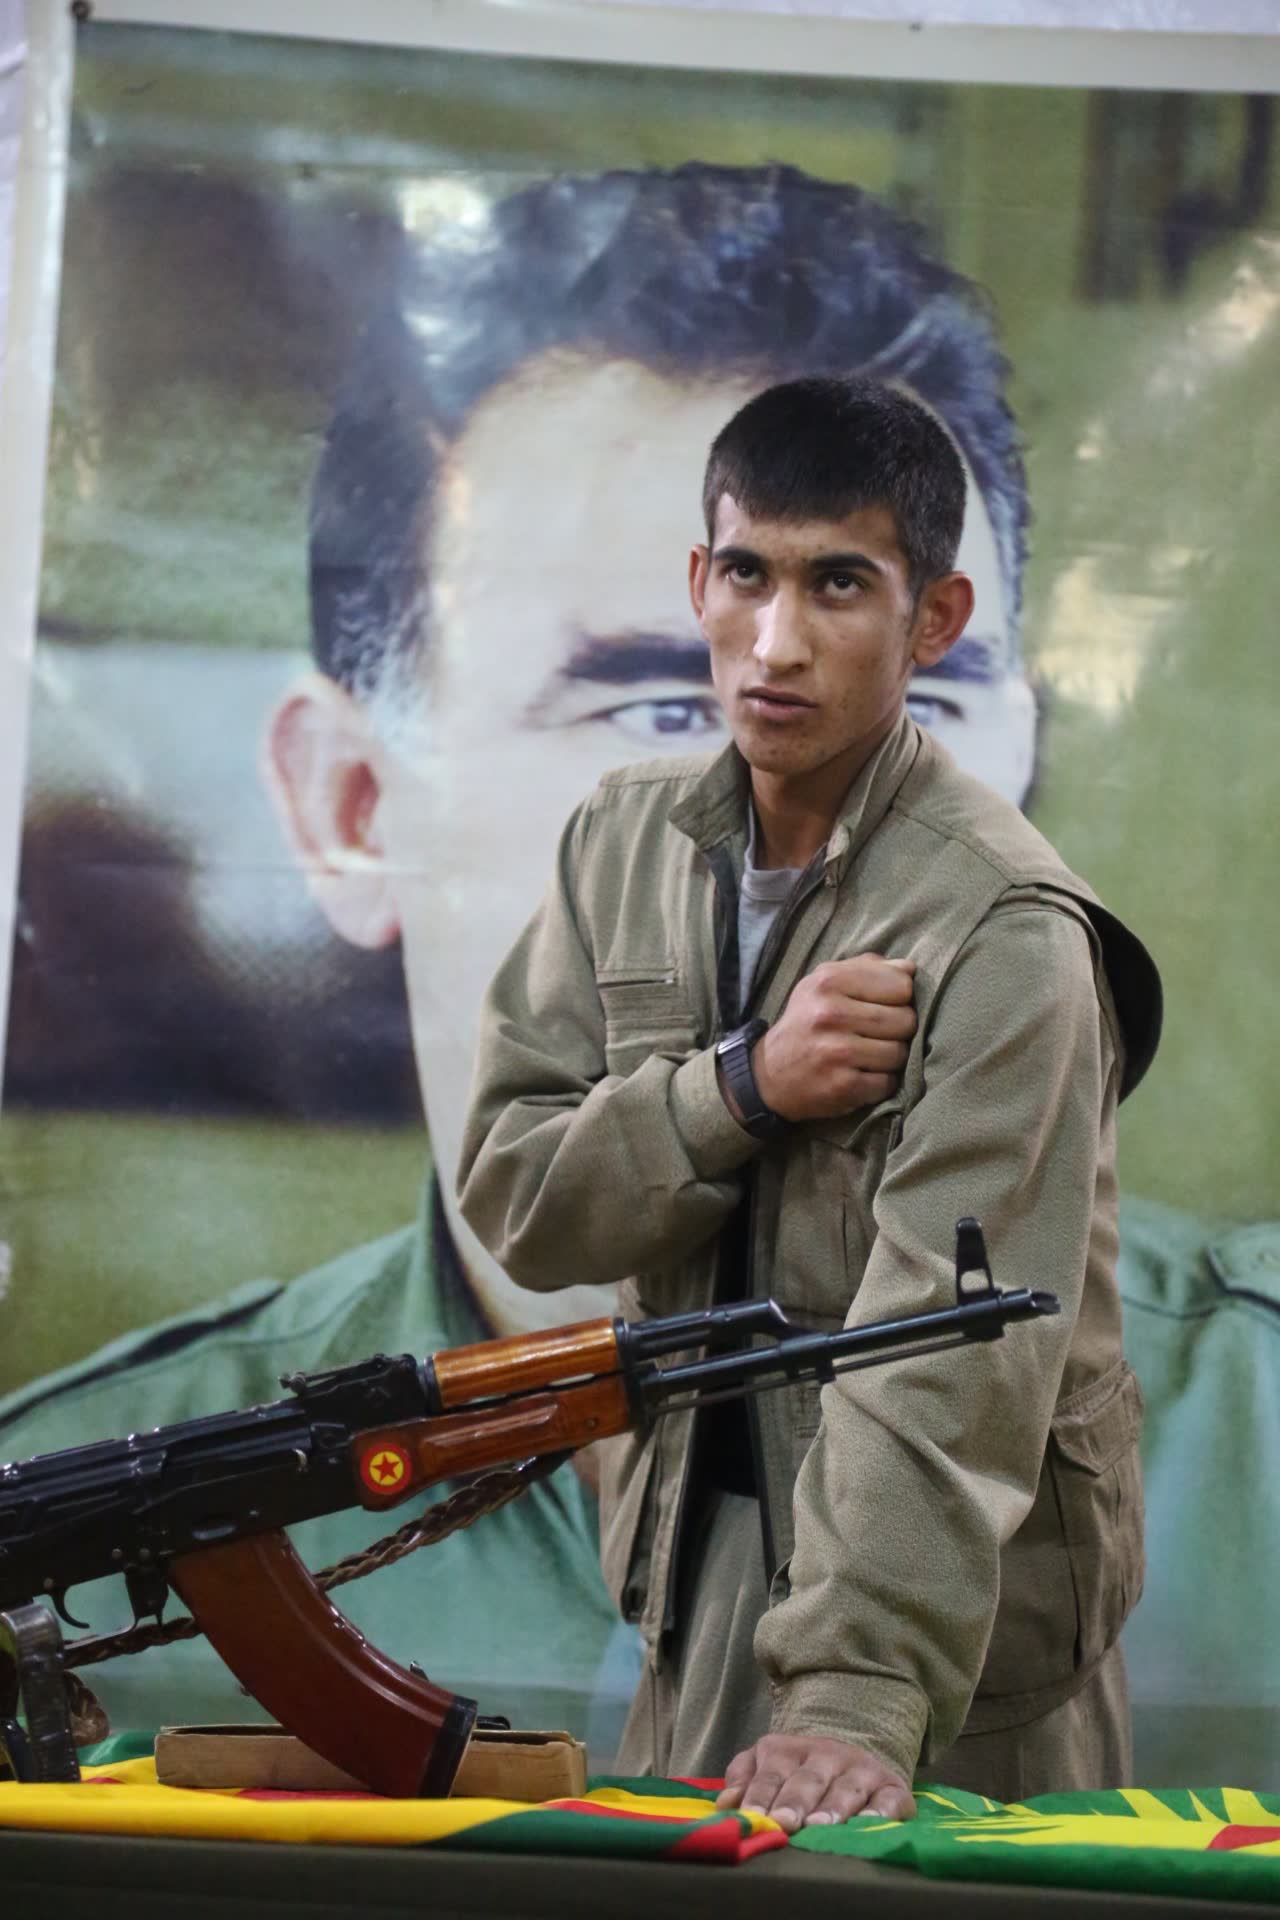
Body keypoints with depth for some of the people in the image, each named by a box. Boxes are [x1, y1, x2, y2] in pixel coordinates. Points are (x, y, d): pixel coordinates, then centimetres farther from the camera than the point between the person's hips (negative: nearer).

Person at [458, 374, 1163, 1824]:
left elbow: (952, 1352, -28)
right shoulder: (624, 846, 3)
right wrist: (744, 1088, -20)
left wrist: (861, 1698, -37)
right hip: (698, 1564, 5)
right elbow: (515, 1191, -3)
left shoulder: (1003, 930, -19)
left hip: (952, 1613, -5)